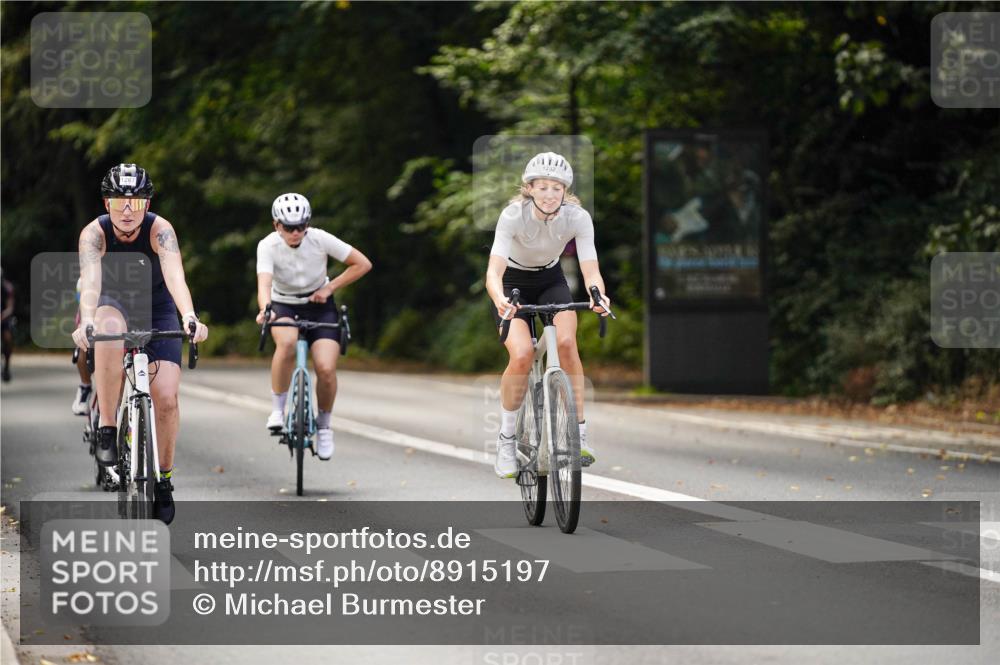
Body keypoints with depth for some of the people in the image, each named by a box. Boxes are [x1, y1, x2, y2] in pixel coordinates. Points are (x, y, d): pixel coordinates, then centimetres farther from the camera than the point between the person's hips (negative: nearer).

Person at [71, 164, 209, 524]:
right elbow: (90, 280, -40)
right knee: (110, 330, -39)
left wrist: (190, 317, -58)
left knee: (166, 399, -14)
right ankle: (107, 429, -28)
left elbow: (175, 276, -41)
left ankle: (164, 478, 9)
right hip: (112, 306, -1)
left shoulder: (160, 230, -25)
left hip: (157, 311, 1)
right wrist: (86, 321, -59)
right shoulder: (94, 233, -24)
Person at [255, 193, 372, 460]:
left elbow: (362, 264, -12)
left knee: (326, 369, -19)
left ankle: (324, 425, 9)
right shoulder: (268, 246, -22)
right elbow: (264, 283, -38)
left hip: (319, 307, 1)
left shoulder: (320, 239, -20)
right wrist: (265, 309, -58)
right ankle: (277, 409, -18)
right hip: (284, 307, -1)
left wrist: (329, 288, -15)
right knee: (287, 342, -36)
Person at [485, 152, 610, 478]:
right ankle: (506, 439, -6)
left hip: (550, 280, 2)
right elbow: (494, 271, -38)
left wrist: (598, 296, -52)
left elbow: (591, 270, -29)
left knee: (566, 342, -27)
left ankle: (579, 433, -18)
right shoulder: (513, 215, -29)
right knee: (522, 354, -25)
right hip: (513, 283, -2)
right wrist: (500, 300, -60)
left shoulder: (578, 218, -23)